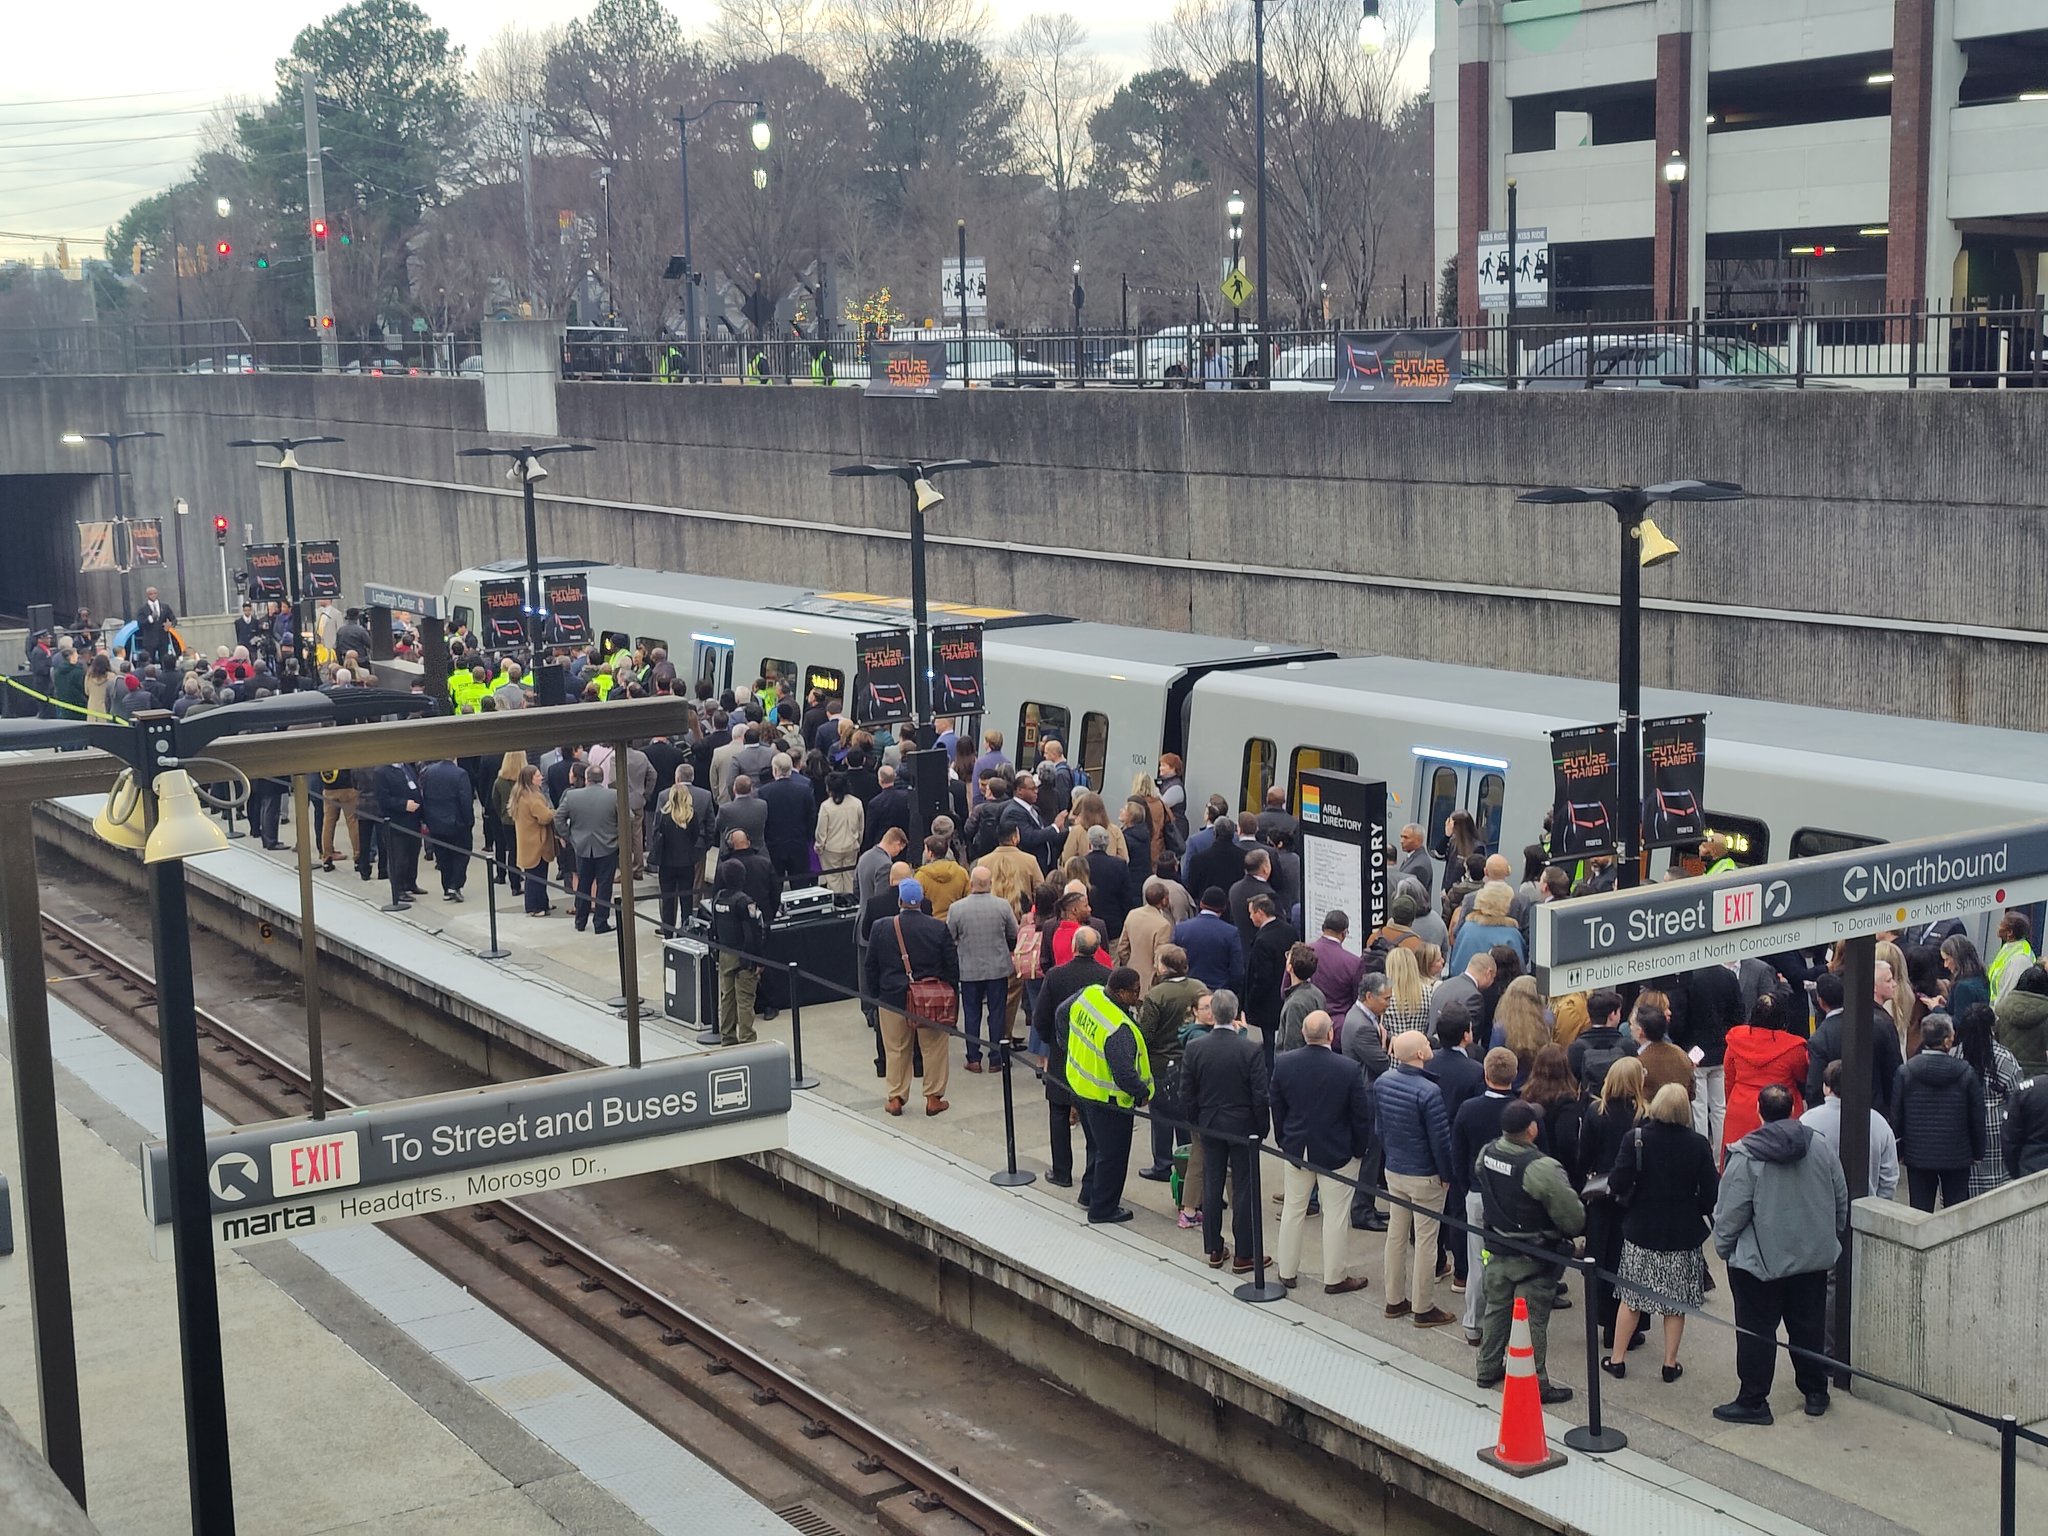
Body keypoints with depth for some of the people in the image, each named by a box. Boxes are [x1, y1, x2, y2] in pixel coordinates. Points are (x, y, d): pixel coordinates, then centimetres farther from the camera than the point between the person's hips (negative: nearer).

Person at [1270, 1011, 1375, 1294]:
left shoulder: (1283, 1064, -11)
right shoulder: (1349, 1069, -19)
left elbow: (1276, 1108, 2)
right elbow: (1361, 1114, -10)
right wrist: (1360, 1148, 5)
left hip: (1295, 1150, 3)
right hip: (1335, 1153, -3)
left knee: (1293, 1211, 16)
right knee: (1336, 1216, 8)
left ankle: (1287, 1272, 27)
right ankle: (1335, 1278, 16)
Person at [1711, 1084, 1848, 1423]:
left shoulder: (1745, 1157, -17)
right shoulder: (1820, 1146, -3)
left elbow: (1730, 1213, -14)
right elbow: (1842, 1200, 6)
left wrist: (1724, 1247, 3)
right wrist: (1832, 1236, 21)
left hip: (1761, 1260, -5)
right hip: (1814, 1256, 5)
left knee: (1757, 1331, 4)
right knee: (1809, 1325, 17)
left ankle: (1753, 1401, 10)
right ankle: (1816, 1392, 27)